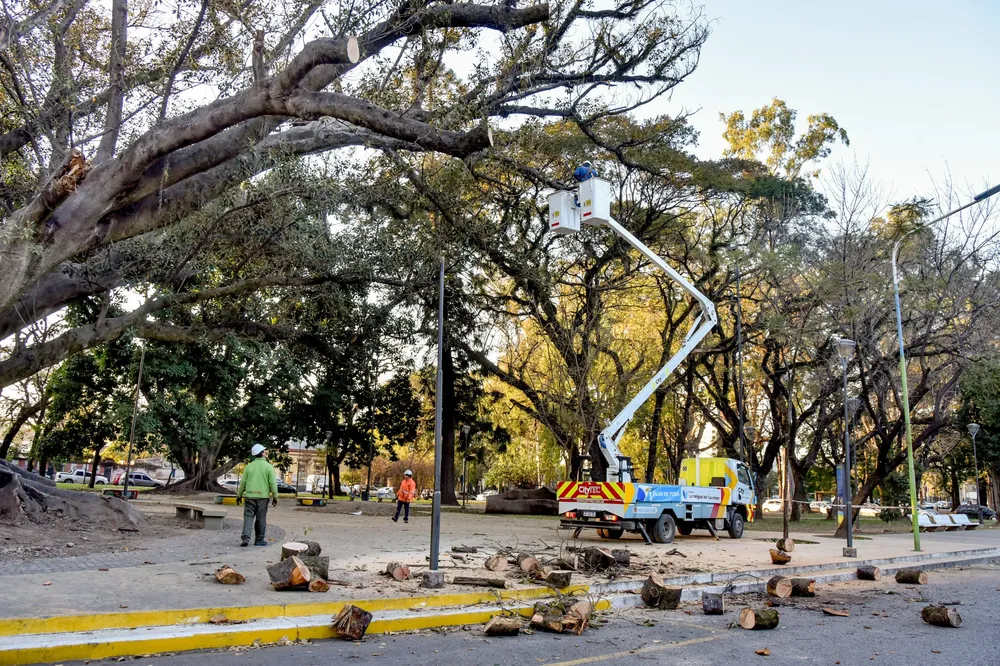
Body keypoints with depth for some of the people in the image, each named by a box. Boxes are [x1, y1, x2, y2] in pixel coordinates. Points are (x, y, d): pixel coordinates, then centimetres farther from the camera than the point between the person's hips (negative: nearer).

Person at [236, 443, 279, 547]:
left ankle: (245, 538, -10)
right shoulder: (268, 467, -4)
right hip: (263, 496, -1)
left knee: (248, 517, 2)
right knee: (261, 519, 7)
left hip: (250, 496, 2)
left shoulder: (249, 466, 3)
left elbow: (243, 482, 6)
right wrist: (275, 496, 3)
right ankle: (259, 540, 13)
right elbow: (272, 483, -5)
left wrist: (239, 495, 16)